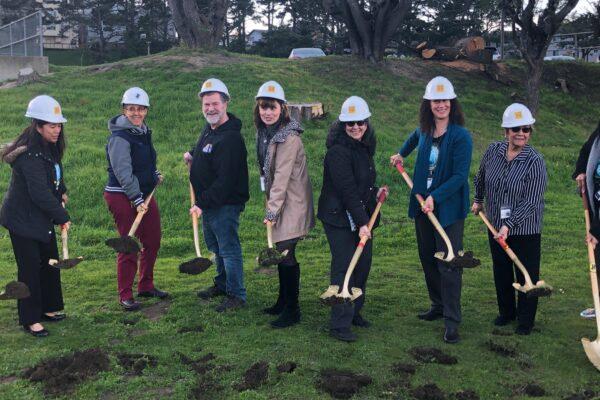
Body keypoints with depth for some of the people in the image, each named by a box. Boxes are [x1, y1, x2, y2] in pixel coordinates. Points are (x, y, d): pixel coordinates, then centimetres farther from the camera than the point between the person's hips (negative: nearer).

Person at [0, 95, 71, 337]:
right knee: (30, 267, -2)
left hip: (41, 217, 9)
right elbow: (40, 193, -28)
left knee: (50, 261, 16)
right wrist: (62, 217, -19)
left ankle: (48, 308, 31)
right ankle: (30, 319, 11)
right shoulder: (29, 154, -26)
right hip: (23, 219, -9)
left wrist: (61, 192, 8)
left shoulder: (50, 147, 3)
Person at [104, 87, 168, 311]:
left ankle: (146, 286, 30)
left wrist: (155, 175, 13)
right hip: (122, 197, -9)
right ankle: (125, 296, 7)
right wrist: (137, 200, -20)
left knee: (153, 240, 14)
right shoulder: (120, 137, -16)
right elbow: (123, 172, -20)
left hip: (144, 194, 9)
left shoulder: (144, 132, 12)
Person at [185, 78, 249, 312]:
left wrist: (202, 203, -25)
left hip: (225, 204, -10)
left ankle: (236, 295, 9)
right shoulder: (208, 129, 9)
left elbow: (225, 180, -27)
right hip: (208, 203, 10)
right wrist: (192, 157, 10)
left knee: (229, 248, -2)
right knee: (216, 246, 22)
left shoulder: (231, 138, -23)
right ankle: (222, 284, 39)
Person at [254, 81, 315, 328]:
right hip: (279, 201, 9)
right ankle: (283, 302, 30)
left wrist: (272, 211, -23)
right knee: (280, 252, 16)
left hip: (292, 203, -9)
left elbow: (282, 177, -23)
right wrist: (271, 204, 14)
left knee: (286, 254, -6)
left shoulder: (289, 138, -20)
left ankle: (292, 310, 4)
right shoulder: (264, 133, 7)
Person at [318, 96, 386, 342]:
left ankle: (354, 312, 31)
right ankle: (339, 325, 1)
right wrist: (362, 222, -25)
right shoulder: (338, 151, -19)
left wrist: (375, 192, 9)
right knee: (344, 267, -7)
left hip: (362, 216, 9)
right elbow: (347, 190, -23)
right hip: (340, 218, -9)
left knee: (363, 264, 14)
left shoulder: (364, 147, 11)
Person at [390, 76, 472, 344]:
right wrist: (401, 154, 33)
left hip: (449, 208, -6)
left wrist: (435, 197, -25)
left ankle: (452, 321, 0)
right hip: (422, 204, 7)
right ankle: (438, 305, 32)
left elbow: (460, 176, -19)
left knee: (448, 263, -6)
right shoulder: (424, 131, 5)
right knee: (428, 259, 16)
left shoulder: (461, 136, -14)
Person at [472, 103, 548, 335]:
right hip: (495, 225, 4)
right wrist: (479, 201, 26)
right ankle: (506, 312, 36)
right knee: (501, 272, 17)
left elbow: (531, 202, -21)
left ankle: (526, 320, 24)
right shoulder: (493, 151, -5)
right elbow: (481, 178, 16)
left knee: (526, 275, 7)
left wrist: (509, 225, -26)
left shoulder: (535, 162, -19)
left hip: (526, 230, -4)